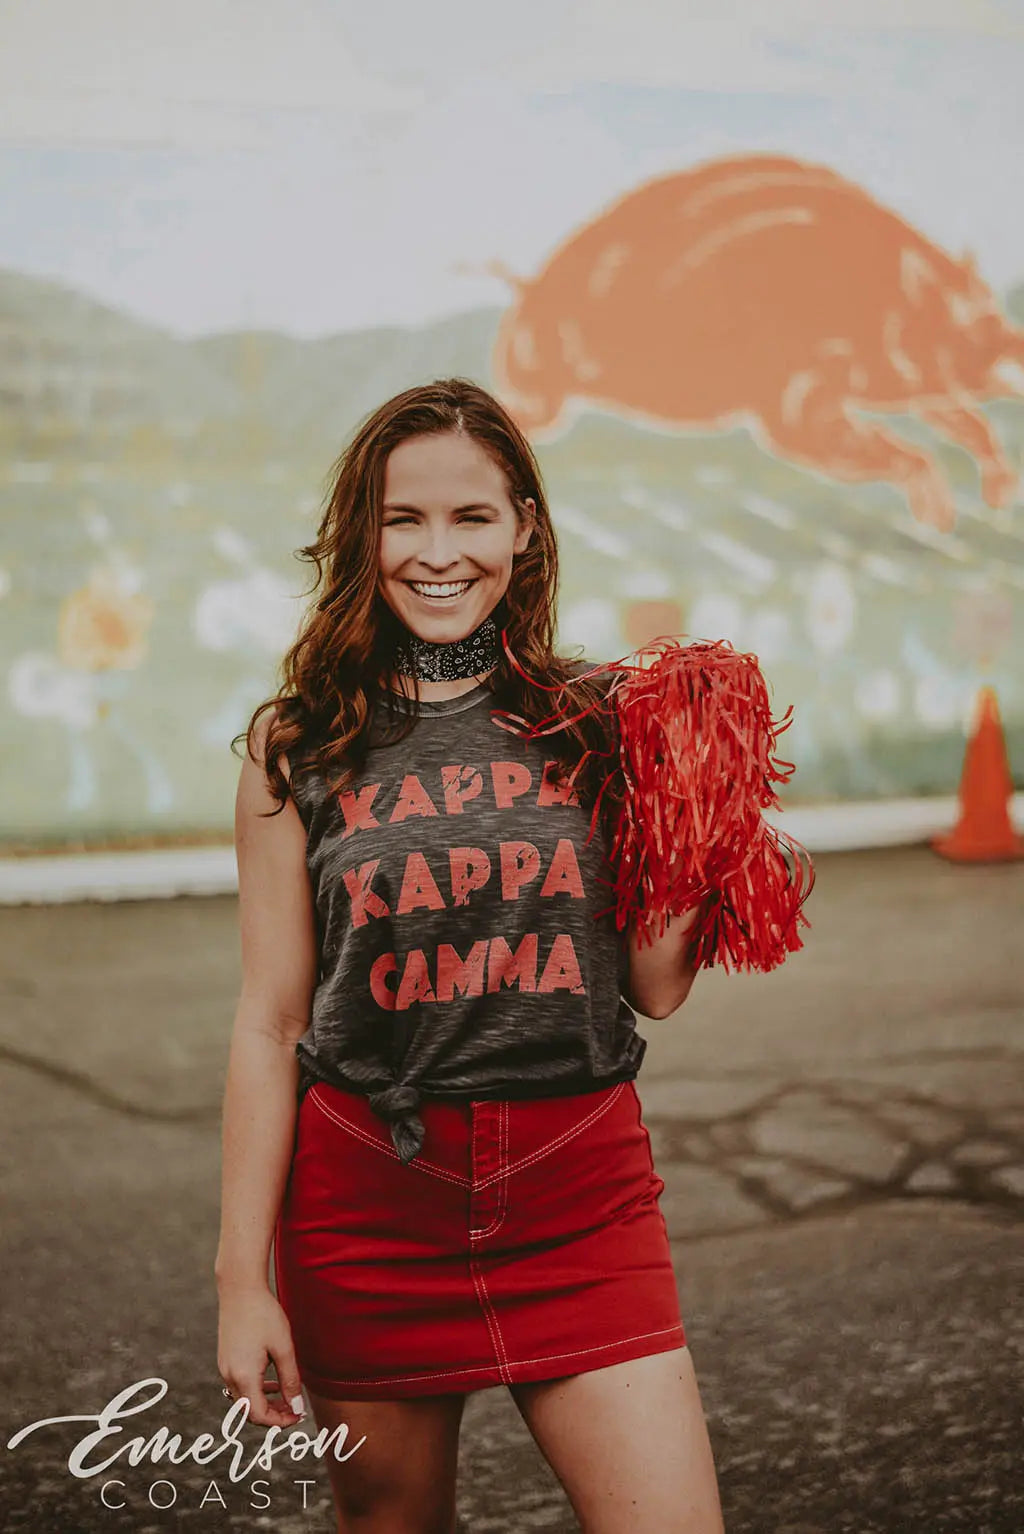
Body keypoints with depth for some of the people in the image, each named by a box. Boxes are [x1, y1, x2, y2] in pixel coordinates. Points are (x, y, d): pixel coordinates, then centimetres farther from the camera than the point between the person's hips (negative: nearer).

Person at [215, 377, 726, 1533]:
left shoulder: (594, 725, 2)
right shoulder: (301, 749, -1)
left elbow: (656, 988, 3)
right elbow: (270, 1024, 0)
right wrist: (242, 1276, -1)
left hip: (582, 1190, 1)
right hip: (368, 1194, 0)